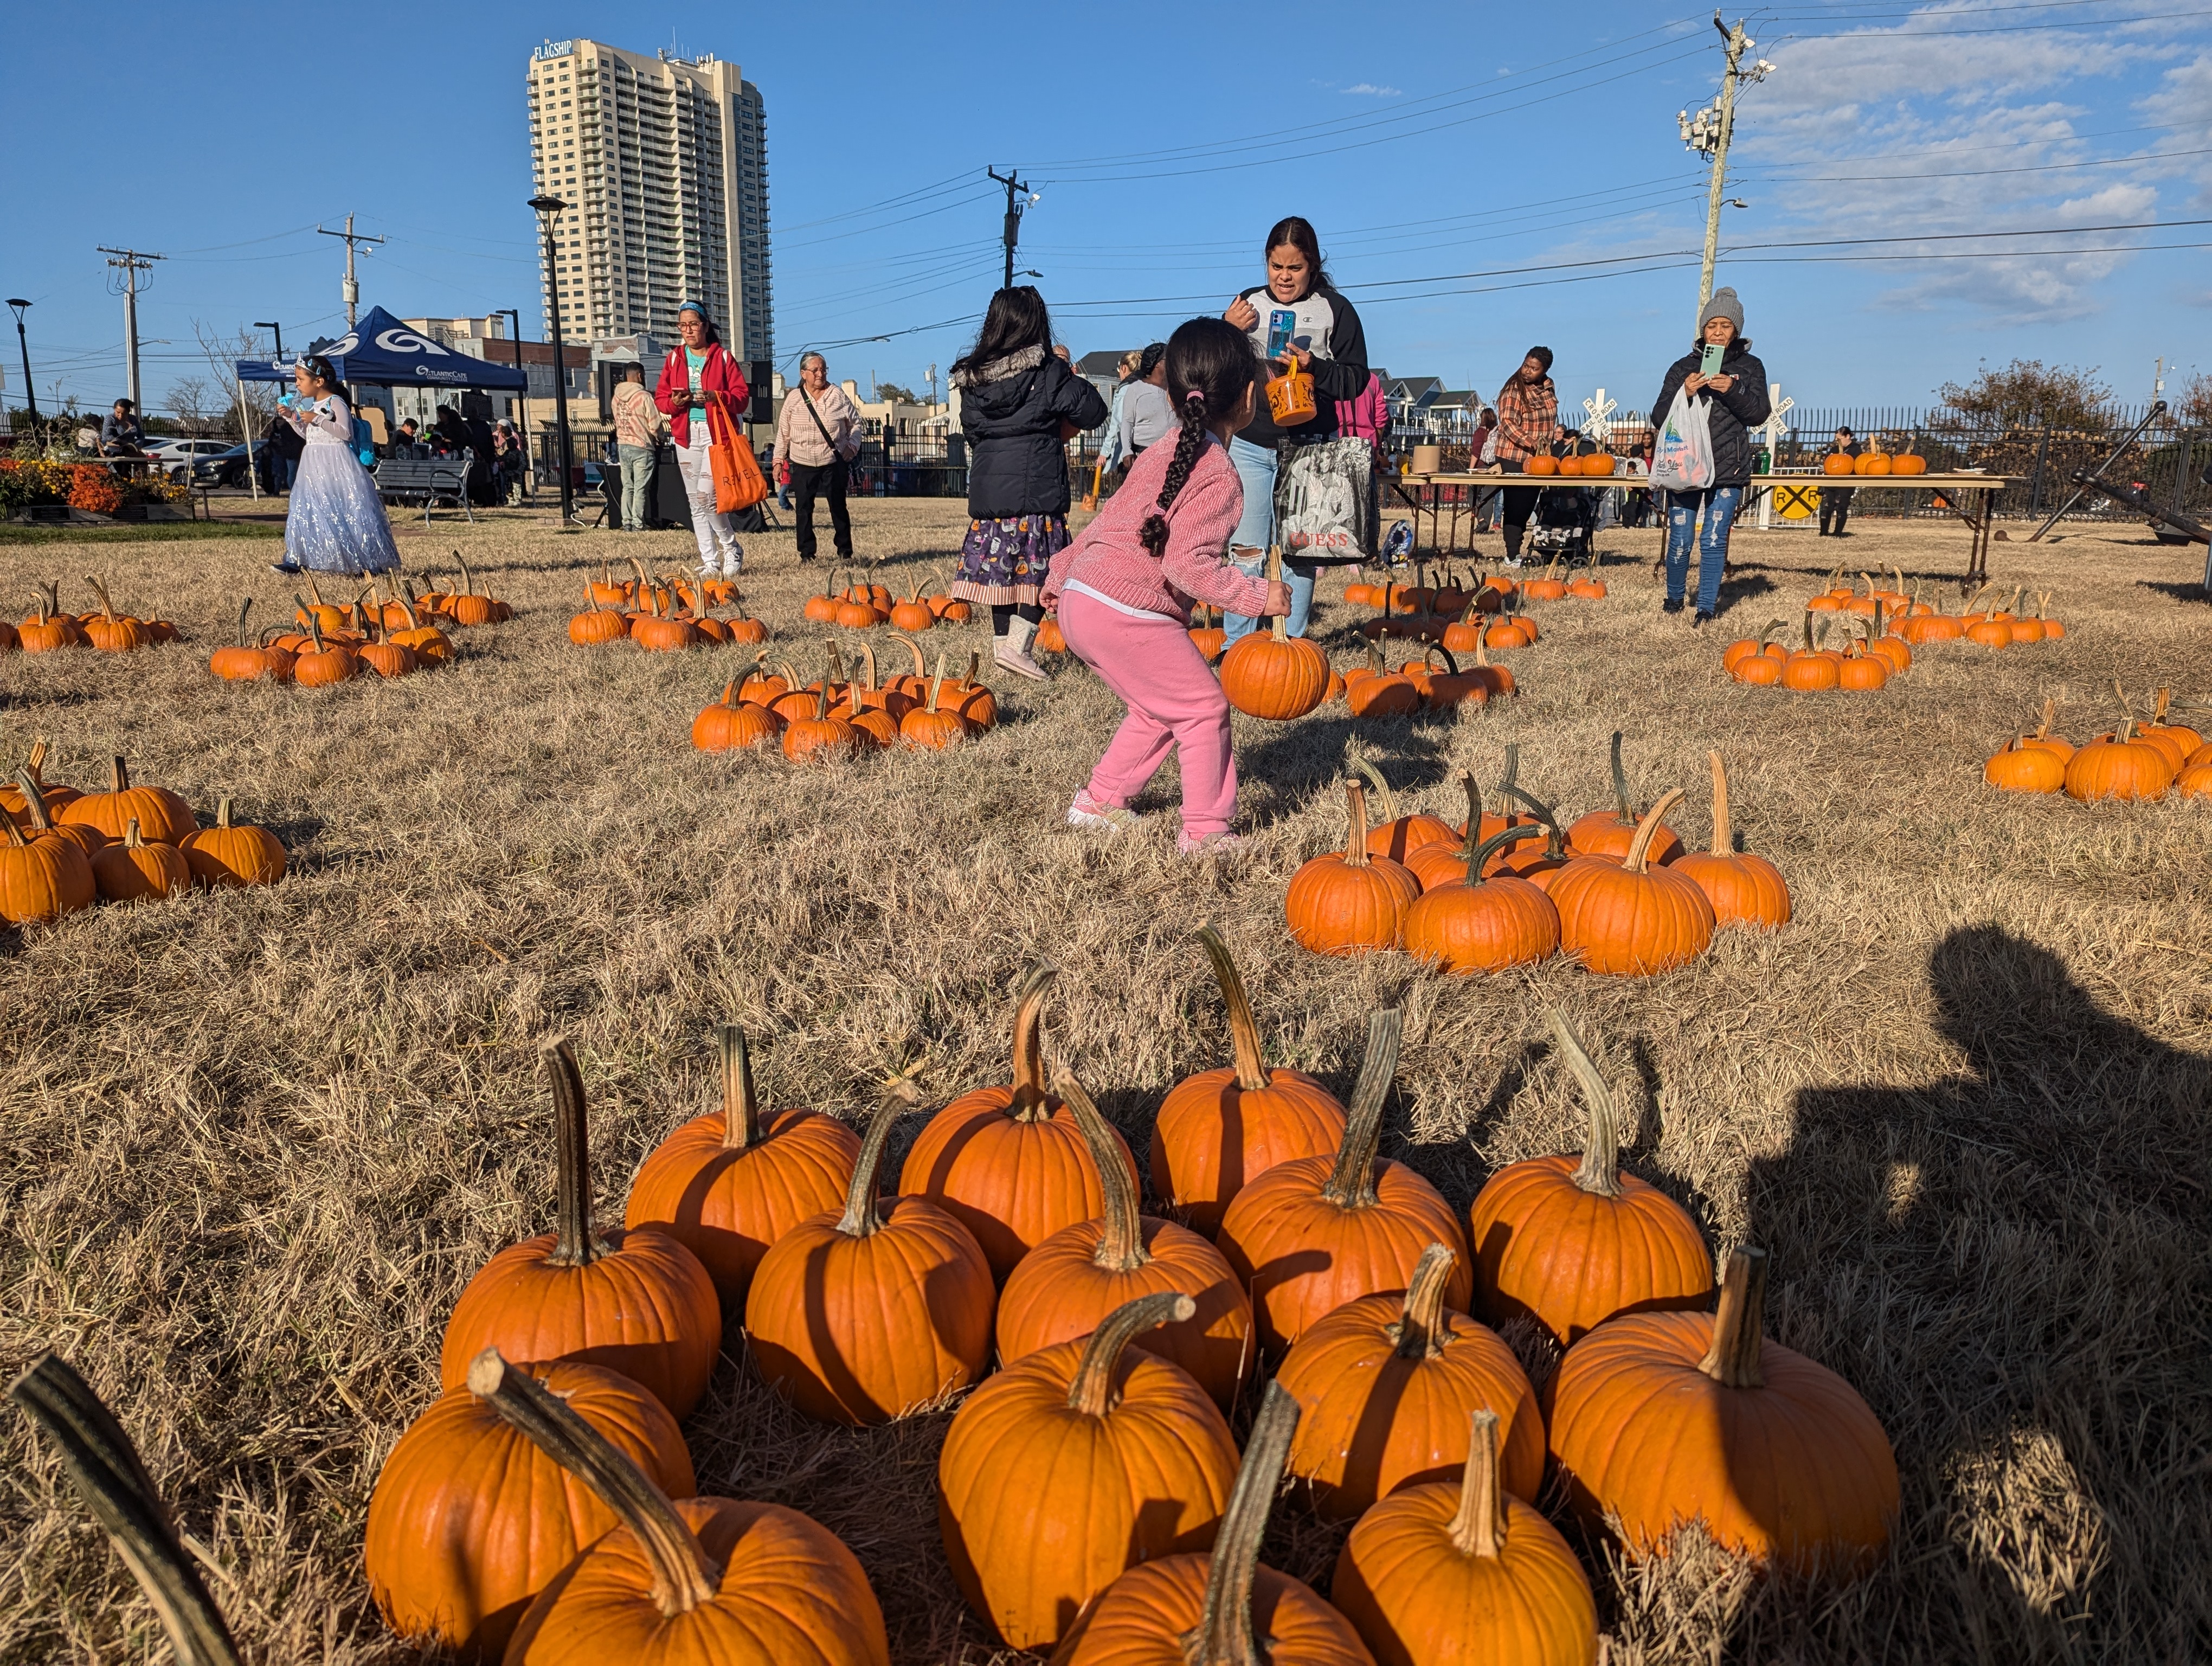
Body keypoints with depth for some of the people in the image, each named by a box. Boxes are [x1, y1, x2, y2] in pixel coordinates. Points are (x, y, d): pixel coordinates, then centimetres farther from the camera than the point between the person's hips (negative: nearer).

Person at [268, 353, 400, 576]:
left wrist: (318, 419, -22)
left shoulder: (336, 403, -10)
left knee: (342, 513, -8)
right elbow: (306, 433, 23)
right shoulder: (313, 405, 15)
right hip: (314, 465, 9)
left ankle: (361, 563, -3)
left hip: (335, 465, -9)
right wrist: (290, 417, 11)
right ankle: (299, 560, 10)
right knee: (307, 512, 8)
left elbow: (346, 433, -20)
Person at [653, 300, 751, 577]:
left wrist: (715, 397, -20)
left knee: (706, 495, -17)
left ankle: (732, 549, 3)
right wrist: (674, 402, -12)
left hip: (716, 433, -4)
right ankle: (709, 562, 11)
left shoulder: (723, 357, 2)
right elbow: (660, 397, 10)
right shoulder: (674, 359, 12)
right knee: (695, 502, 5)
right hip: (686, 436, 5)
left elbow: (742, 396, -3)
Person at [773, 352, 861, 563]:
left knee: (838, 506, 2)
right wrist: (779, 460, 5)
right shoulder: (793, 398, 4)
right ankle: (806, 553, 9)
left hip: (834, 463, -1)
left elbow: (855, 423, 10)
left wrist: (852, 446, -2)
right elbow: (783, 433, 8)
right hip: (802, 464, 1)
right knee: (804, 509, 2)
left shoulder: (837, 395, 2)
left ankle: (845, 552, 11)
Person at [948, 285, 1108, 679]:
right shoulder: (1047, 371, -6)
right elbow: (1093, 411, -3)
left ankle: (1002, 643, 16)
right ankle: (1017, 645, -7)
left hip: (986, 487, 5)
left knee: (1000, 565, 11)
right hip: (1037, 488, -5)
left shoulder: (971, 377, 9)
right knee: (1040, 568, 2)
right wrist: (1067, 371, 12)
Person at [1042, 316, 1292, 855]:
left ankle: (1099, 800, 32)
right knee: (1204, 710, 4)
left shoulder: (1160, 454, 14)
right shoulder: (1219, 478, -12)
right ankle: (1205, 831, 10)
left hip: (1080, 602, 9)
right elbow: (1189, 565, -21)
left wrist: (1061, 572, 32)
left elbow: (1107, 521, 22)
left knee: (1160, 709, 24)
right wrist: (1259, 594, -15)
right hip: (1128, 617, -9)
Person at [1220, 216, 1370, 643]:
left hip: (1310, 448, -1)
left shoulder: (1335, 310, 2)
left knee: (1299, 552, 1)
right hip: (1249, 445, 1)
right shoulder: (1248, 304, 8)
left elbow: (1356, 379, -1)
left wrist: (1313, 367, -17)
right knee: (1248, 550, -1)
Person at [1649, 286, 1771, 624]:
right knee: (1680, 541, 0)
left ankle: (1706, 609, 3)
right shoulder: (1683, 367, 8)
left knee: (1713, 541, -4)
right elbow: (1660, 416, 3)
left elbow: (1759, 414, 0)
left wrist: (1733, 390, -16)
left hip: (1728, 470, 0)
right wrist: (1684, 393, -15)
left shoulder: (1750, 367, 9)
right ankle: (1674, 599, 21)